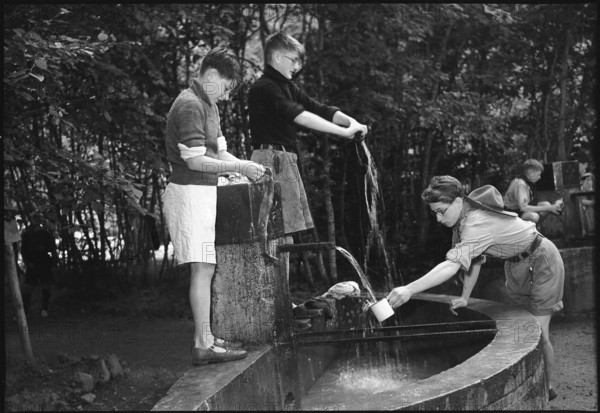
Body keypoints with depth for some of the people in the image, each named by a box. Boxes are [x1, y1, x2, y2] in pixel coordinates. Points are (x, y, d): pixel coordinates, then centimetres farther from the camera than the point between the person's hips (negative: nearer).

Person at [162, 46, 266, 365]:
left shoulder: (207, 105, 18)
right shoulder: (189, 105, -15)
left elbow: (219, 152, 20)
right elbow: (196, 161, -20)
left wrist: (245, 166, 4)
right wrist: (239, 167, -15)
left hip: (203, 194, 10)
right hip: (189, 193, -10)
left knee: (205, 268, 10)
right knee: (203, 268, -9)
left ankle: (205, 338, 16)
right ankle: (203, 346, -5)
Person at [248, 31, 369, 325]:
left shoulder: (287, 87, 19)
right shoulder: (264, 89, -12)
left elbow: (319, 109, 10)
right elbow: (299, 116, -23)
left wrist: (351, 122, -7)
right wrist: (344, 132, -26)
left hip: (285, 160, 10)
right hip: (271, 159, -10)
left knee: (283, 236, 10)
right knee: (281, 236, -10)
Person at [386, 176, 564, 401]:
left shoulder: (478, 224, -37)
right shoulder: (464, 217, -9)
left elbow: (452, 265, -47)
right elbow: (475, 260, -1)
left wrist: (409, 290, -55)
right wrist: (465, 297, -7)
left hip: (541, 261, -8)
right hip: (516, 264, 8)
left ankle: (547, 388, 16)